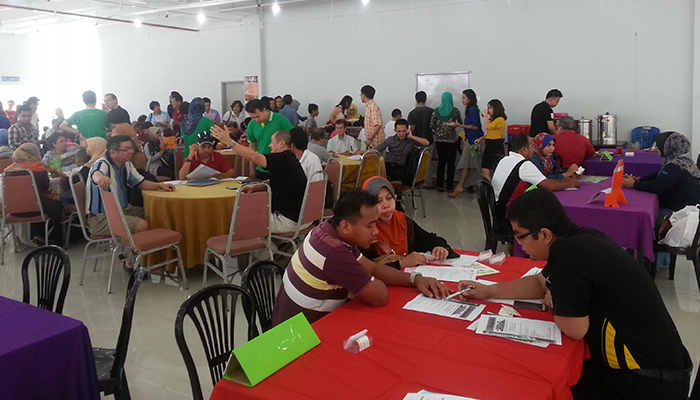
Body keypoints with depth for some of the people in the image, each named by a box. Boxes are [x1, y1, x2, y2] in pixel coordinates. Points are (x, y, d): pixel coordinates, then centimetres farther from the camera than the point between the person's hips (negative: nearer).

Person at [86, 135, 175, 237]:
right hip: (101, 217, -8)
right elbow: (96, 174, -43)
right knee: (142, 226, -27)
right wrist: (100, 178, -69)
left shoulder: (127, 165, 7)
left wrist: (160, 186, -1)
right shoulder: (102, 164, -19)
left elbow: (140, 183, 16)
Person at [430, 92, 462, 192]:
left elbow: (432, 125, -1)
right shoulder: (455, 110, -6)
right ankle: (449, 186, 4)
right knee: (450, 163, 3)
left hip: (439, 138, 3)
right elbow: (460, 123, 3)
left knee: (441, 161, 11)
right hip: (451, 139, -3)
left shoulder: (437, 111, 0)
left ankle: (439, 185, 10)